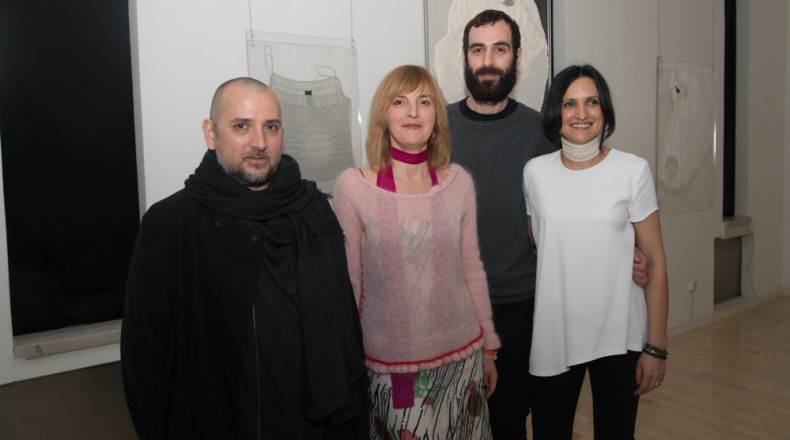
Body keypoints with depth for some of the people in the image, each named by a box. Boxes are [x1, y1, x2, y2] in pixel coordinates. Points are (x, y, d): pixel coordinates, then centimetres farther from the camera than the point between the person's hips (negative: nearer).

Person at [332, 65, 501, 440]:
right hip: (387, 363, -2)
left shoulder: (459, 182, -2)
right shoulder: (352, 187, -10)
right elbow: (347, 282, -4)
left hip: (460, 354, 3)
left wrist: (488, 346, 11)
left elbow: (471, 268, 6)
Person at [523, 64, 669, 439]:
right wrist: (523, 331, 7)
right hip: (552, 336, 1)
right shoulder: (535, 172, -1)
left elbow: (655, 263, -4)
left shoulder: (633, 170, -6)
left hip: (619, 336, -1)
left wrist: (656, 347, -6)